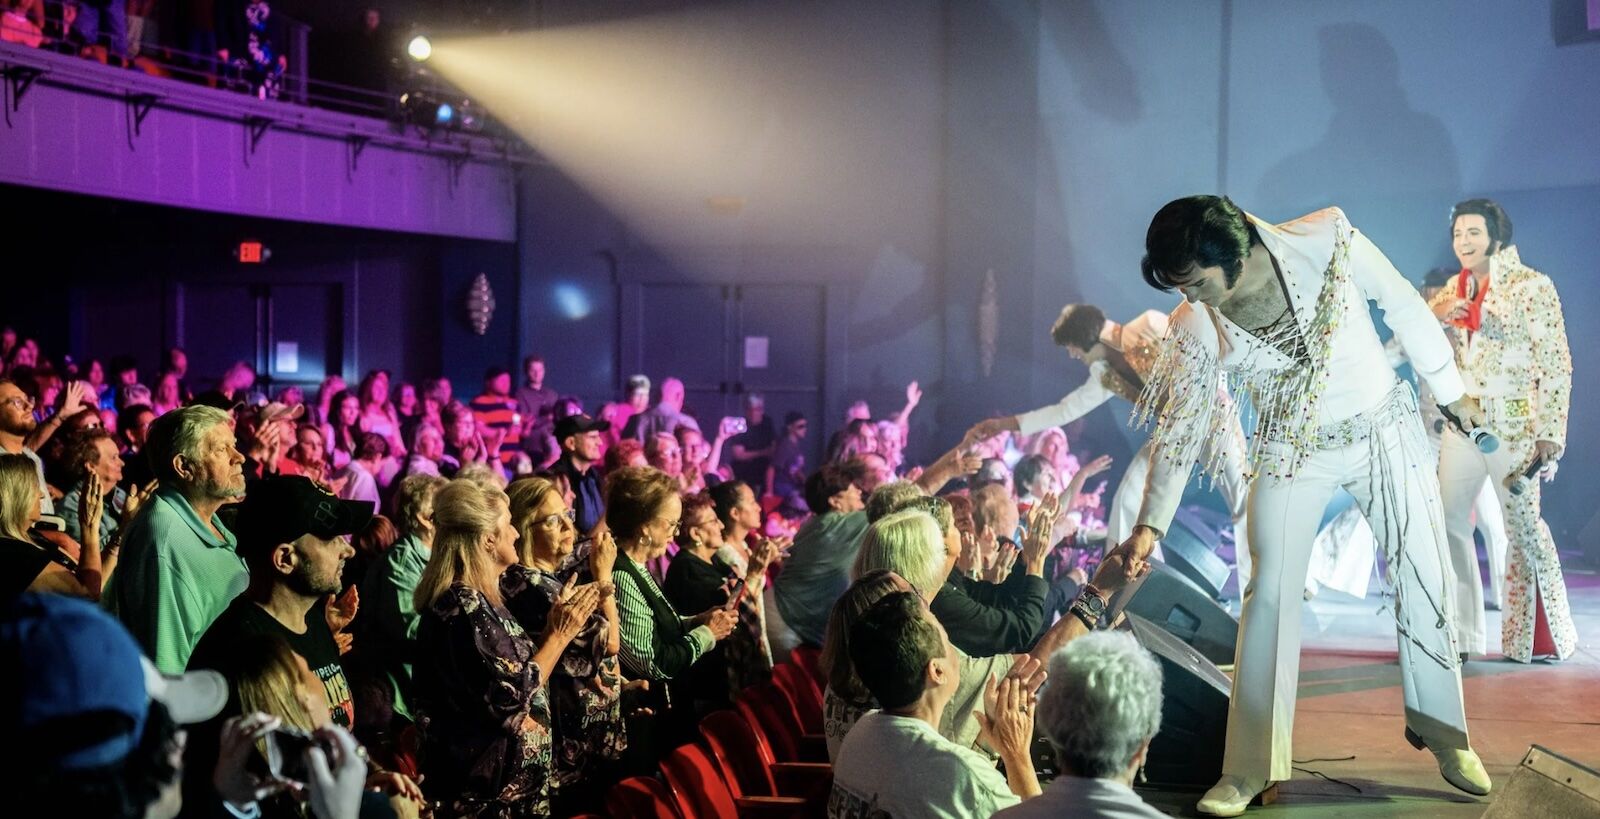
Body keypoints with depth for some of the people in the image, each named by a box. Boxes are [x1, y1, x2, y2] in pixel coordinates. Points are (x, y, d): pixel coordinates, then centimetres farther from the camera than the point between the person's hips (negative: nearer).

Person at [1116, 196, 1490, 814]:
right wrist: (1149, 525, -17)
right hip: (1293, 455, 0)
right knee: (1270, 596, -8)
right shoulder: (1196, 328, -17)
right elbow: (1177, 430, -10)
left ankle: (1442, 733, 25)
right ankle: (1249, 769, 0)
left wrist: (1450, 389, 2)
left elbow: (1403, 305, -7)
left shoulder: (1327, 241, -21)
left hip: (1385, 429, 0)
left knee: (1425, 579, 5)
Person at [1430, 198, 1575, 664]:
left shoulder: (1532, 287, -5)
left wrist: (1549, 433, -14)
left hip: (1512, 426, -5)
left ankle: (1542, 638, 11)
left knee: (1522, 527, -1)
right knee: (1449, 525, 2)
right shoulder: (1454, 290, 12)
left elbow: (1556, 364, -9)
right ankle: (1460, 633, 10)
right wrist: (1436, 314, -9)